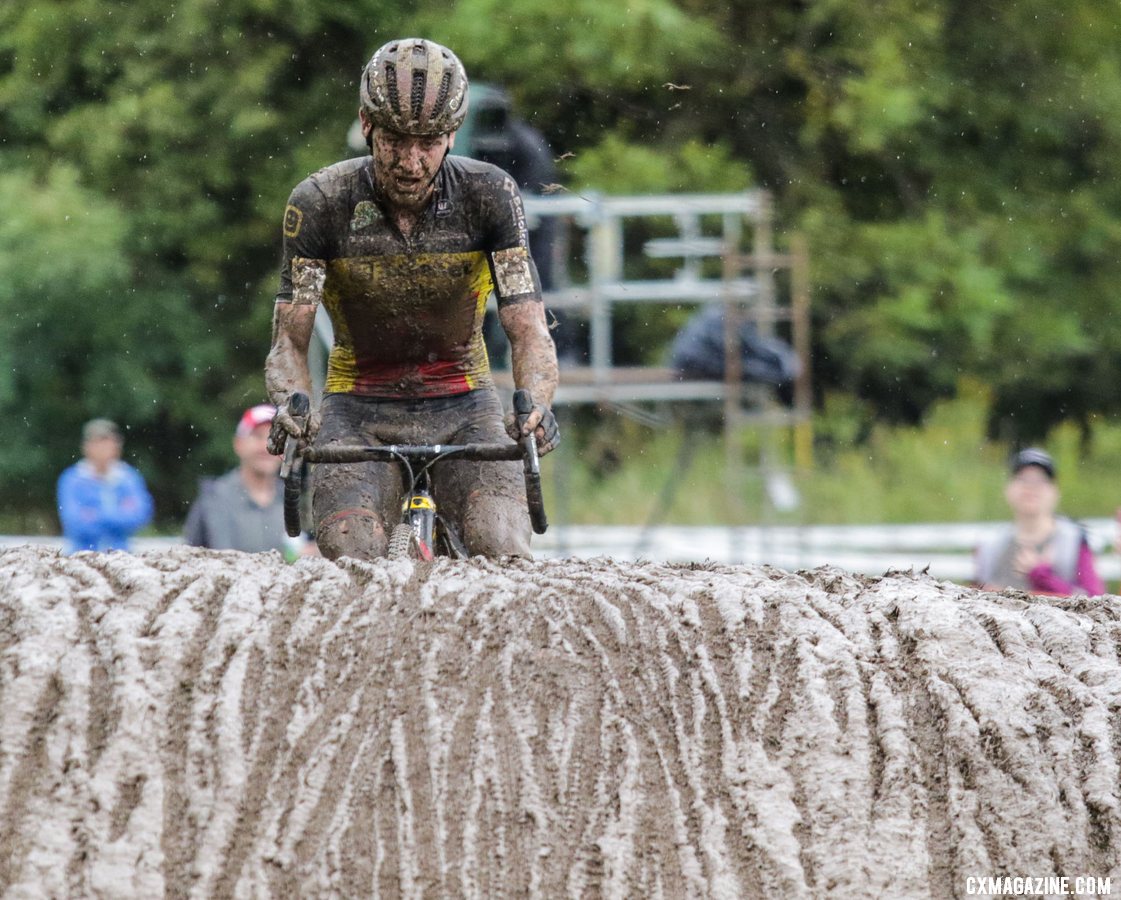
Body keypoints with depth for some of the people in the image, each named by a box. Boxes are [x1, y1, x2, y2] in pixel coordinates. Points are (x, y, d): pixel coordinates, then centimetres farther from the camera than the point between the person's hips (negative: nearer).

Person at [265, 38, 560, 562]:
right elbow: (290, 340, -14)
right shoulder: (320, 203, -15)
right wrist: (289, 401, -36)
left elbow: (528, 332, -17)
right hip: (359, 412, -1)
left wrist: (536, 405, -38)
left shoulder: (489, 195, -14)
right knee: (352, 563, -25)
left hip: (462, 408, 1)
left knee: (504, 559, -22)